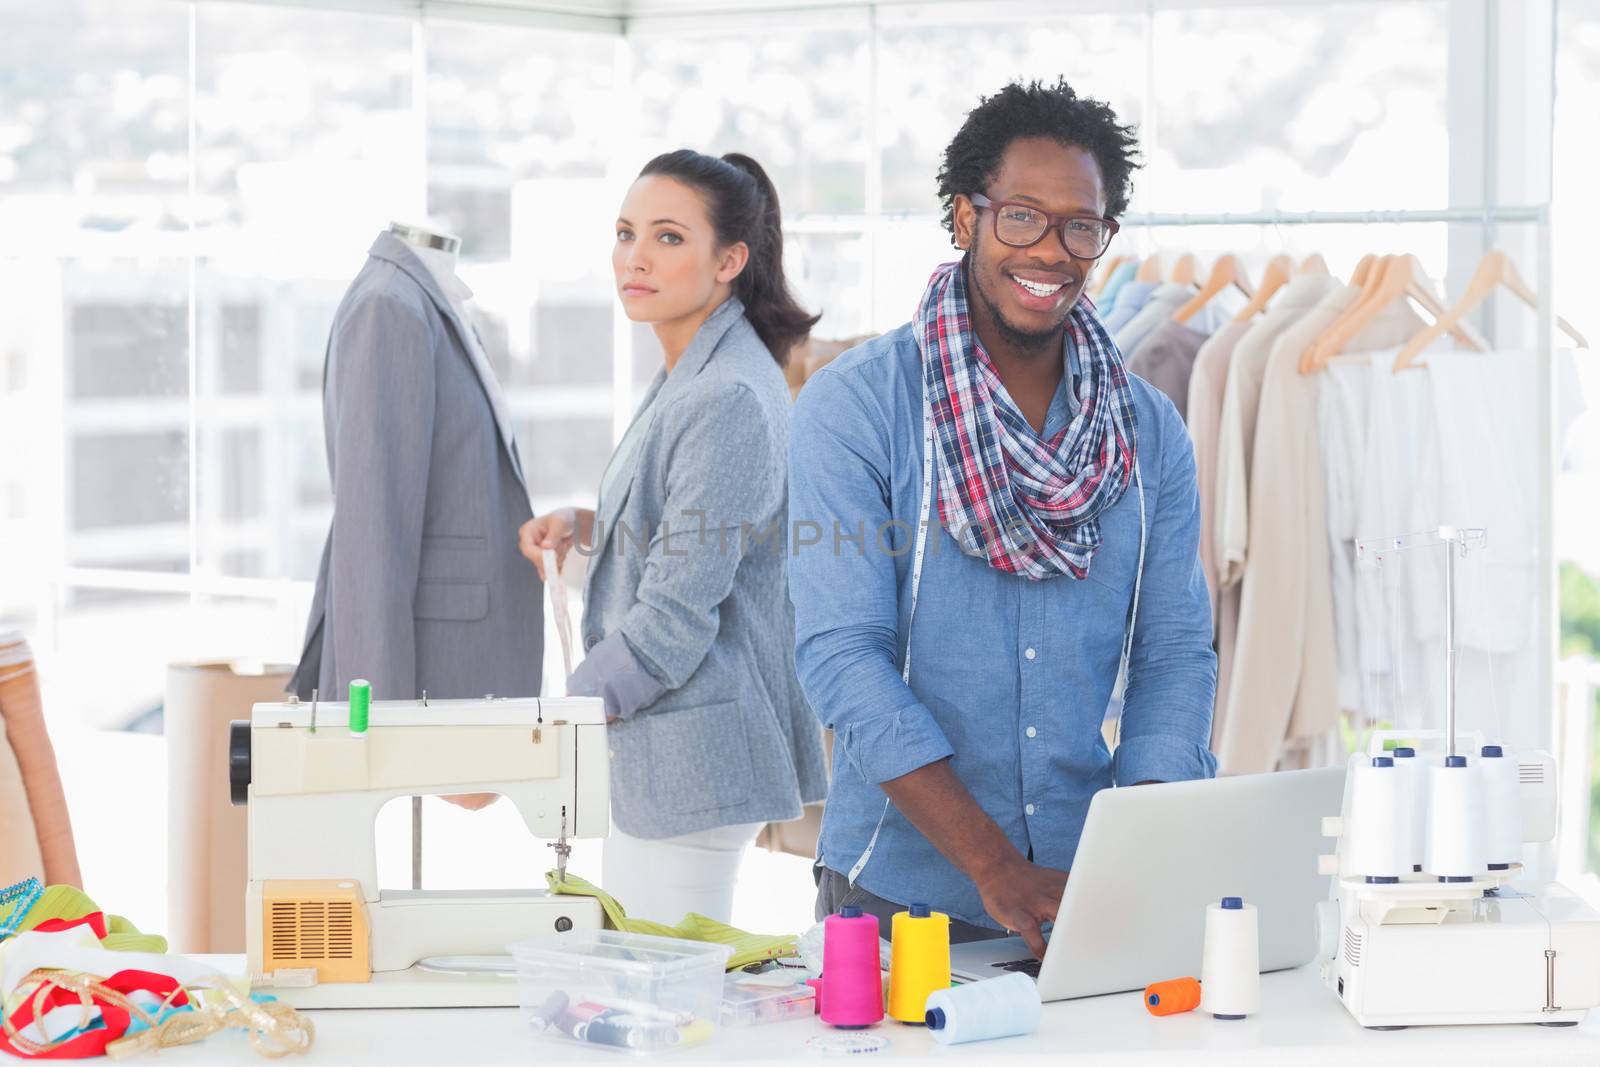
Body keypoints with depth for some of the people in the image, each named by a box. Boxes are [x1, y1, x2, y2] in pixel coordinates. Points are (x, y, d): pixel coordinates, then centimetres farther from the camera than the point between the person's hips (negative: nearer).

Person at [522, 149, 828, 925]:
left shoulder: (727, 401, -20)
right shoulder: (687, 379, 12)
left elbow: (674, 624, -22)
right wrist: (584, 526, 7)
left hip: (692, 759, -10)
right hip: (649, 748, 10)